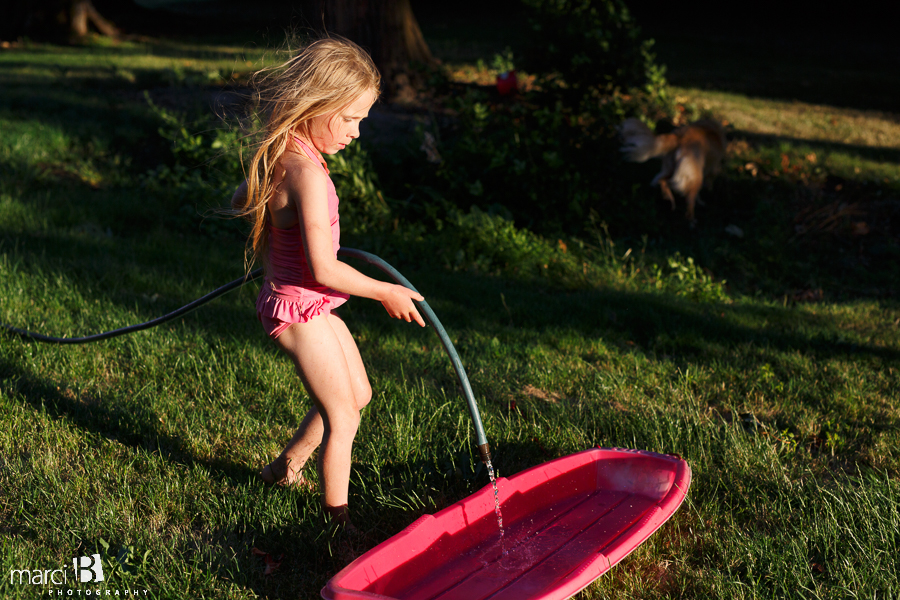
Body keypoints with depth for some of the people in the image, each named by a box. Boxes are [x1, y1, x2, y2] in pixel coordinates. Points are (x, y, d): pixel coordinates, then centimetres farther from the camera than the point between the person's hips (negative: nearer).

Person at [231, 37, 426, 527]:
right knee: (342, 420, 0)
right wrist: (385, 292, -16)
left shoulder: (276, 154, 2)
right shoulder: (307, 173, -28)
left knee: (357, 395, 23)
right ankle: (338, 522, 14)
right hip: (299, 308, -10)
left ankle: (285, 468, 38)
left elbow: (240, 202, 20)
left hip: (309, 304, 10)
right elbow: (323, 269, -28)